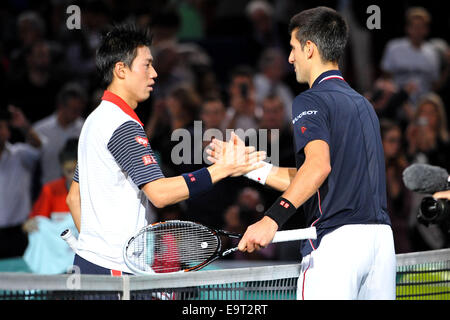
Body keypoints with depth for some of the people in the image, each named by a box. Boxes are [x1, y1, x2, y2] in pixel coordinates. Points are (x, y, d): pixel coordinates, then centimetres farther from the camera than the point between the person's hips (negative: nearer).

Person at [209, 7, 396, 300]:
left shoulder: (310, 101, -4)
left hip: (336, 239, -8)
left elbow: (319, 166, -24)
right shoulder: (363, 104, 22)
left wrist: (272, 219, -29)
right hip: (382, 237, 8)